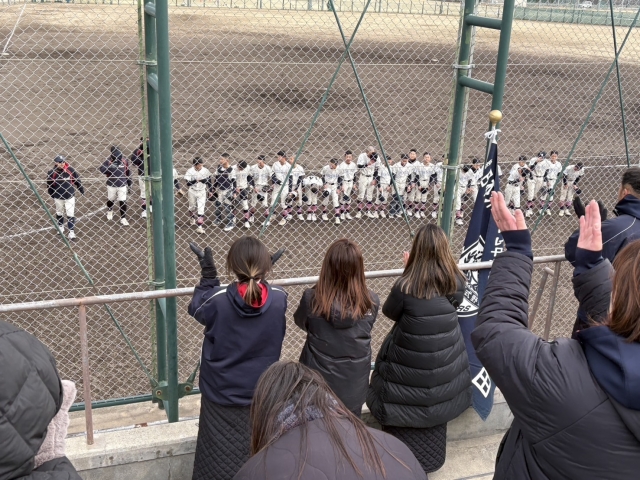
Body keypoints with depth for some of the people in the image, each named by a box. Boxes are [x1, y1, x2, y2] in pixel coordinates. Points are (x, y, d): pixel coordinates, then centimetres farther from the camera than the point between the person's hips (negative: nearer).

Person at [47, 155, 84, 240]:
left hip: (70, 196, -1)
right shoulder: (51, 173, -12)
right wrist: (52, 196, 6)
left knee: (70, 214, -2)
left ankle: (72, 232, 4)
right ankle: (60, 227, 41)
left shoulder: (70, 170, -11)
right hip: (58, 197, 1)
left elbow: (77, 180, 0)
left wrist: (82, 191, 3)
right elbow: (49, 186, 0)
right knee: (59, 213, 19)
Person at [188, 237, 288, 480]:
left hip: (222, 396, -1)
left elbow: (197, 309, 1)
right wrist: (262, 276, 5)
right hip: (263, 395, 1)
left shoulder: (218, 299, -22)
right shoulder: (279, 298, -18)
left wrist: (208, 276, 3)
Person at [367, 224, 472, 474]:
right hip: (445, 359, 5)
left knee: (404, 408, 16)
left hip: (410, 364, -4)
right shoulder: (456, 281, -12)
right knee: (435, 404, 25)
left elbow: (389, 311, -5)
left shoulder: (406, 285, -24)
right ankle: (431, 459, 43)